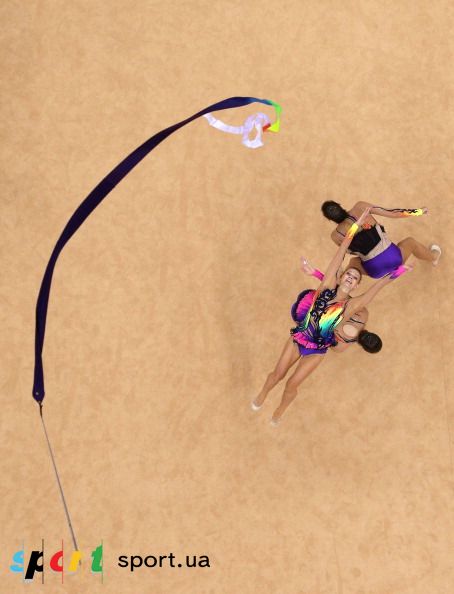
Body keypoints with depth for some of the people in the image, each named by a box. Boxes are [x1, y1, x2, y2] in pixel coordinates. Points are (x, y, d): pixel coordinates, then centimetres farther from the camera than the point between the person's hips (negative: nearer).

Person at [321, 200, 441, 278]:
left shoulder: (336, 236, -9)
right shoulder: (360, 207, -13)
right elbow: (392, 213, -8)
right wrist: (418, 211, 5)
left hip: (376, 271, 0)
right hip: (394, 258, 0)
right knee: (410, 242, 35)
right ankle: (434, 257, 63)